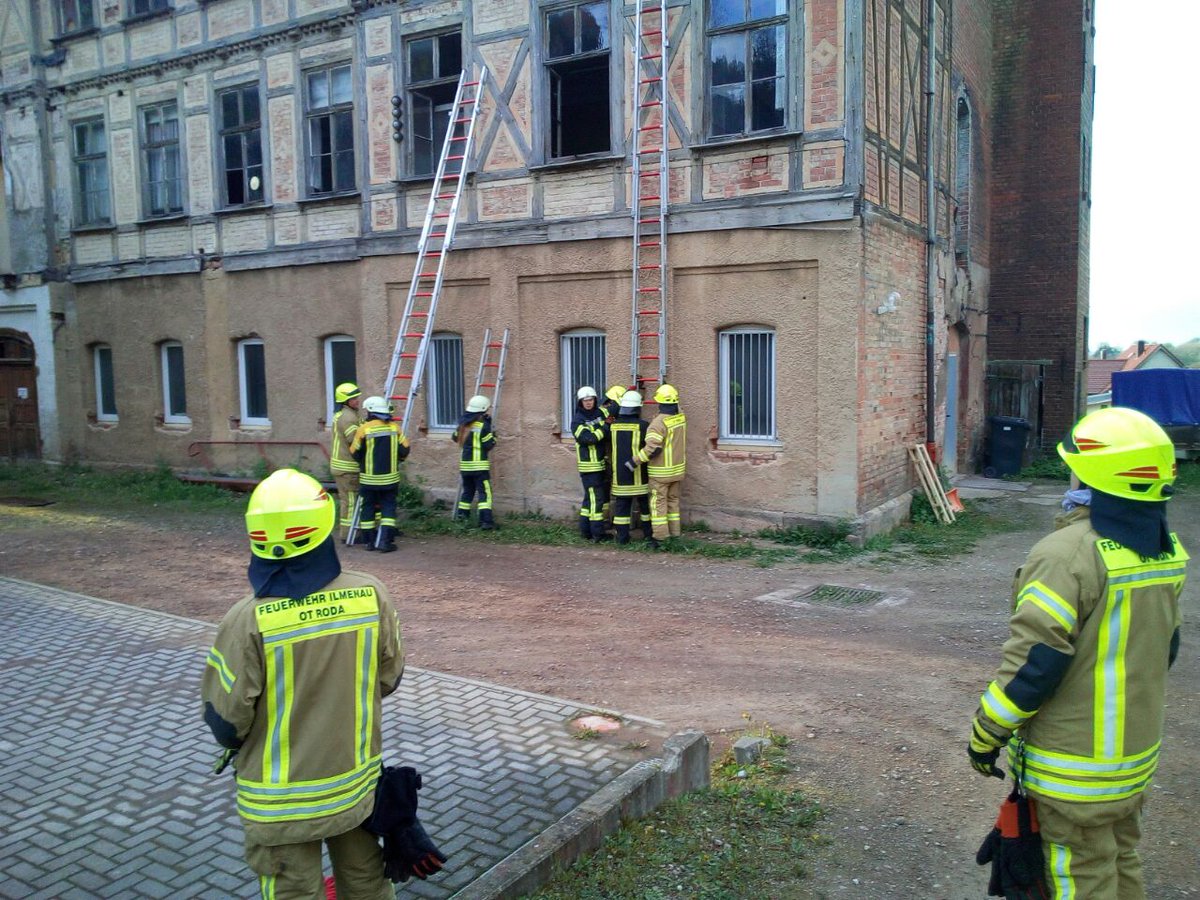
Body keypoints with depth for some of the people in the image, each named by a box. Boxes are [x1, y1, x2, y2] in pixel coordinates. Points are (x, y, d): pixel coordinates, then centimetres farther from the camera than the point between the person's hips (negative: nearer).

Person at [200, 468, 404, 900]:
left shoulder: (248, 620, -25)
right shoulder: (371, 595, -17)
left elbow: (225, 720, -14)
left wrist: (235, 742, 11)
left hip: (281, 800, -2)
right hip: (357, 780, 3)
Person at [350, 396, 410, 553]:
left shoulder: (363, 429, -10)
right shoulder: (395, 427, -2)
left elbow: (355, 453, -2)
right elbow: (404, 450, -1)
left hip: (369, 478, -2)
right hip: (391, 477, 2)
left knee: (368, 508, 12)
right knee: (388, 507, 8)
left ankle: (369, 541, 17)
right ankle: (385, 540, -2)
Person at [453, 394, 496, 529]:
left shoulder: (463, 424, 8)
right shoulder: (483, 425, -12)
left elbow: (456, 437, 23)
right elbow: (488, 445, -12)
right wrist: (493, 437, 5)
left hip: (465, 465, 7)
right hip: (479, 465, -7)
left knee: (468, 490, 22)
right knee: (484, 493, -7)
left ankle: (461, 514, 25)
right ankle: (486, 520, -15)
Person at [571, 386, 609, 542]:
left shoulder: (600, 413, 7)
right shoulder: (577, 420, -11)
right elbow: (589, 438, -23)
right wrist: (605, 428, -18)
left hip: (603, 463, 7)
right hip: (589, 466, -7)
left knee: (599, 497, 13)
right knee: (595, 499, -7)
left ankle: (585, 530, 21)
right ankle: (597, 534, -1)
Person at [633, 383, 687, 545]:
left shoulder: (659, 422, -23)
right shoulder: (681, 418, -1)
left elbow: (652, 448, -28)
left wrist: (634, 460, -24)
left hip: (661, 471, -7)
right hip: (678, 468, 7)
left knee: (658, 501, 3)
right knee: (673, 499, 18)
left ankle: (661, 533, 5)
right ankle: (675, 530, 24)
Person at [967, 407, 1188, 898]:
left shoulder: (1069, 553, -26)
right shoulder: (1166, 551, 1)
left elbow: (1033, 661, -24)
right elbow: (1164, 649, 12)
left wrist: (986, 734, -13)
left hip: (1074, 767, -8)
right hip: (1137, 754, 8)